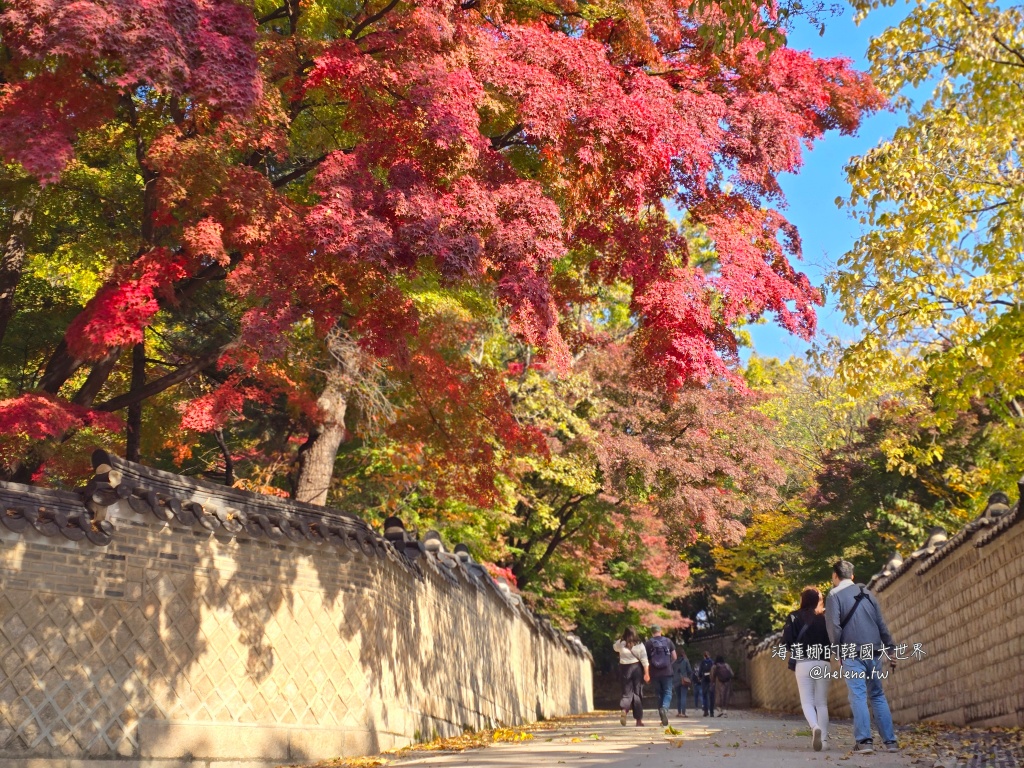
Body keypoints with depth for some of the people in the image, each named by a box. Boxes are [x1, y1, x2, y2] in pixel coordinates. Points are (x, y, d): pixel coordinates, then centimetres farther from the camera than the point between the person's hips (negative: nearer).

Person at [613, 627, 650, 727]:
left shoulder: (620, 644, -2)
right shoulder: (639, 644, -4)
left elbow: (615, 647, 22)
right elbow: (644, 660, -8)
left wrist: (620, 639, 17)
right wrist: (646, 673, -7)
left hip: (625, 669, 1)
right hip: (637, 668, -1)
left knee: (627, 692, 8)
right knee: (638, 693, 7)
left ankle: (624, 710, -23)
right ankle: (639, 720, 10)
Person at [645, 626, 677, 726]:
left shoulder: (647, 644, 0)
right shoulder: (668, 641, 4)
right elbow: (674, 657, 5)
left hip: (654, 673, 0)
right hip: (667, 672, 0)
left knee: (659, 694, 10)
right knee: (668, 692, 5)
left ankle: (663, 719, 9)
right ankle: (665, 708, -25)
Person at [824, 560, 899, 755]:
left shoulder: (834, 596, -2)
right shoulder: (867, 593, 14)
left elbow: (834, 627, -11)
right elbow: (881, 624, 14)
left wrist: (838, 650, -1)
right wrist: (890, 650, 16)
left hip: (852, 654, -5)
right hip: (874, 653, 5)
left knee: (858, 696, -4)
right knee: (877, 696, 12)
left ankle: (864, 741, -10)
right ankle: (890, 741, 10)